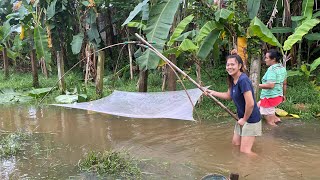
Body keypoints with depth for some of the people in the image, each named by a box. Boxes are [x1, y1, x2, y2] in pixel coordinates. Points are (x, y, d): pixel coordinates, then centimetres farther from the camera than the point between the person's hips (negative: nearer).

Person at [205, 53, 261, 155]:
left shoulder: (243, 80, -26)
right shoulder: (232, 80, 3)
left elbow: (250, 104, -29)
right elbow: (229, 96, 18)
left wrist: (244, 119, -15)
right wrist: (213, 93, 9)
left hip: (251, 119, -9)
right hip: (242, 117, 9)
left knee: (244, 150, -3)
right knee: (235, 144, 21)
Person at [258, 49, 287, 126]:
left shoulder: (272, 69, -20)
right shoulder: (282, 68, 8)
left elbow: (270, 85, -30)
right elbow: (284, 84, 16)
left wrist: (257, 85, -24)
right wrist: (284, 95, 27)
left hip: (270, 97, -10)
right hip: (278, 96, 10)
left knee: (270, 122, 3)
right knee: (258, 105, 27)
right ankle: (276, 118, 24)